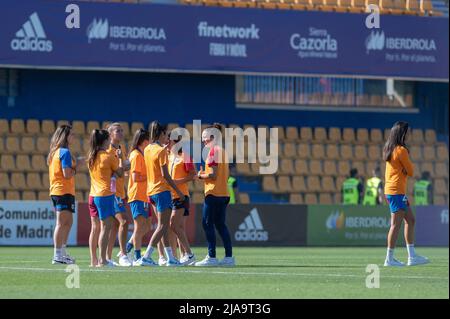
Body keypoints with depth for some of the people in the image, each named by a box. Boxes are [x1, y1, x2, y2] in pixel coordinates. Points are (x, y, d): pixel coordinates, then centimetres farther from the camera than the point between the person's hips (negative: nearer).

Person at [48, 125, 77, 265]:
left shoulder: (55, 152, 15)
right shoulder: (65, 152, -13)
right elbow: (67, 174, -20)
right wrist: (75, 168, -3)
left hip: (55, 190, 10)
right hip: (64, 191, -10)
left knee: (68, 221, 18)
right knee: (62, 223, -8)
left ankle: (62, 252, 22)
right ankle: (57, 255, -9)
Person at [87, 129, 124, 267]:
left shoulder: (91, 156, 9)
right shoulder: (109, 157, -9)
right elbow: (120, 173, -2)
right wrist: (120, 158, 9)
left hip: (93, 195, 7)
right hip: (105, 194, -7)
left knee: (95, 227, 10)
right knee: (106, 226, -6)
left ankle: (93, 260, 11)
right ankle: (102, 260, -11)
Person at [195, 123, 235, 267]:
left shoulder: (214, 151, -11)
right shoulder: (222, 151, 17)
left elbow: (213, 175, -17)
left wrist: (201, 176, -1)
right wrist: (205, 174, 15)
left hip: (213, 193, -9)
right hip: (223, 194, 9)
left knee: (207, 224, -6)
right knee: (220, 224, 10)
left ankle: (211, 257, -10)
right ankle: (229, 256, 7)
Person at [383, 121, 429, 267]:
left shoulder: (389, 149, 14)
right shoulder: (401, 150, -14)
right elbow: (411, 171, -8)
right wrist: (408, 169, 7)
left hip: (390, 189, 10)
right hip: (397, 191, -10)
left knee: (410, 221, 12)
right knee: (396, 224, -7)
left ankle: (412, 256, 12)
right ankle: (389, 259, -6)